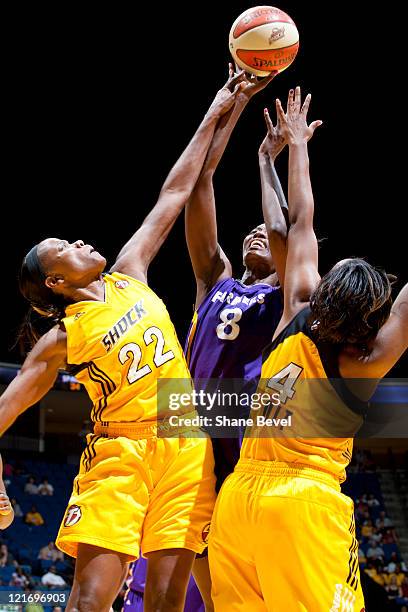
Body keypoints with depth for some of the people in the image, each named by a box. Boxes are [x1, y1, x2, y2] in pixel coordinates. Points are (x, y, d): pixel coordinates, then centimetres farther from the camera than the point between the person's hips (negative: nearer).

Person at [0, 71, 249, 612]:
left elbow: (174, 196, 19)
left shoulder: (128, 275, 16)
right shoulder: (62, 338, 4)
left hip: (184, 448, 4)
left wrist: (213, 118, 21)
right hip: (119, 451, -4)